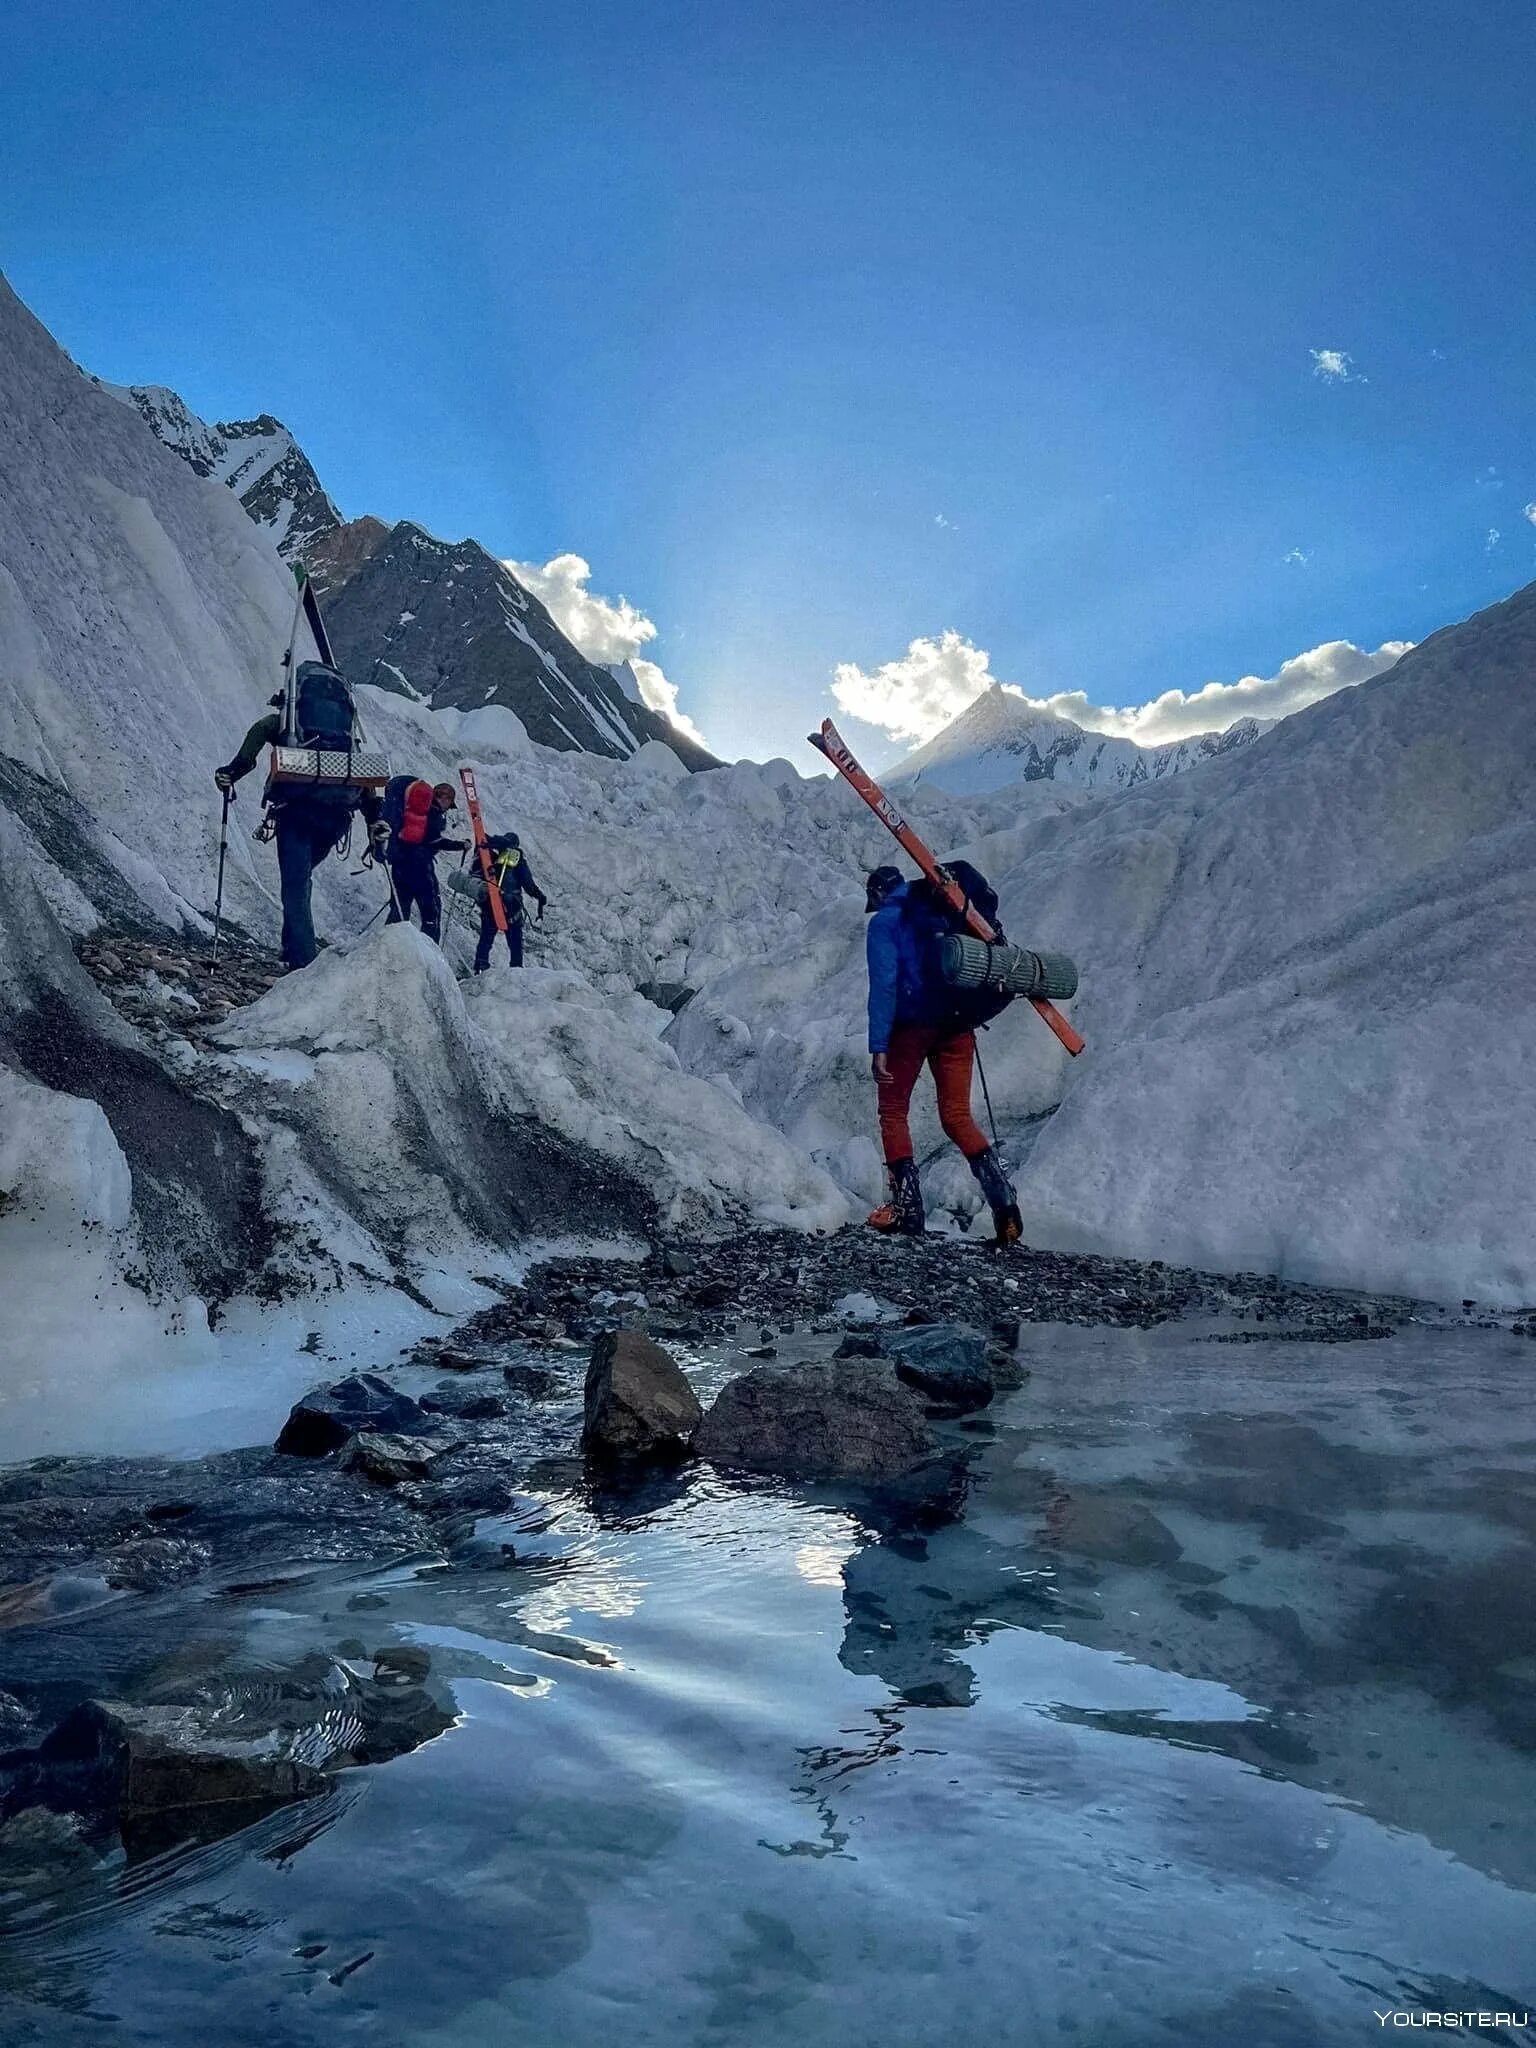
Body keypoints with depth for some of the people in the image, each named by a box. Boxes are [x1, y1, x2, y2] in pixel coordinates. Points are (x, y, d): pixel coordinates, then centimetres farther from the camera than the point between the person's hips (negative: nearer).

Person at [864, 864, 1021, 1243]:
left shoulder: (885, 922, -2)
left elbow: (884, 984, -12)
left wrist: (878, 1047, -15)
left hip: (912, 1024, -5)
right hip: (957, 1025, 5)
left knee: (893, 1112, 8)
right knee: (957, 1117, 7)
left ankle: (907, 1207, -1)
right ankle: (1001, 1196, -13)